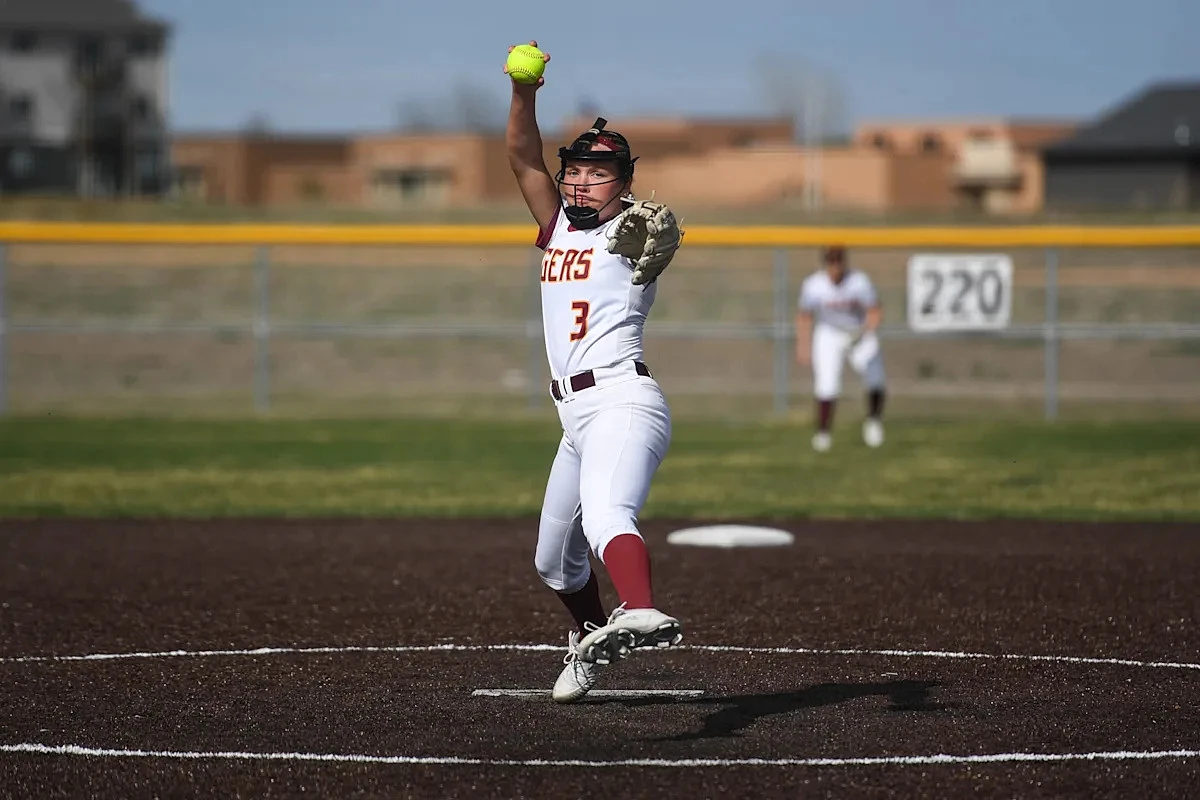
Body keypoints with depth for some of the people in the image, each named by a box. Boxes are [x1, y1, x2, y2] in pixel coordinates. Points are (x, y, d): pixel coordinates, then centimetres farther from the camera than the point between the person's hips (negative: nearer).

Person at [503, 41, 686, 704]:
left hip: (623, 401, -8)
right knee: (553, 559, 19)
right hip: (577, 418, 8)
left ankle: (641, 614, -58)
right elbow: (522, 157, 11)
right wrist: (523, 94, -5)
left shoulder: (629, 234, -1)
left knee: (605, 514, -35)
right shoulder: (558, 228, 18)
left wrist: (656, 237, -48)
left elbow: (663, 240, -24)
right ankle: (592, 642, 43)